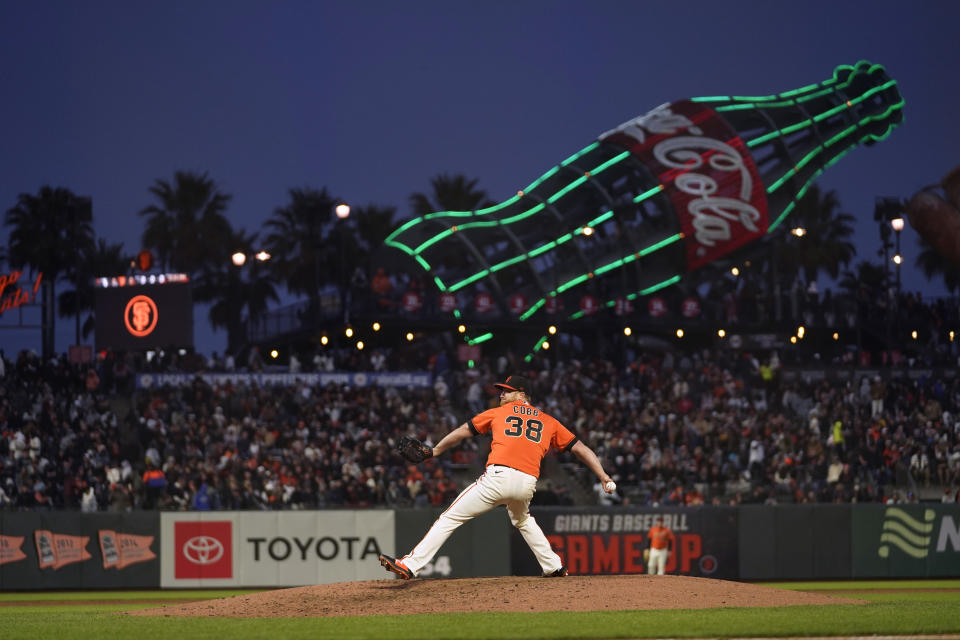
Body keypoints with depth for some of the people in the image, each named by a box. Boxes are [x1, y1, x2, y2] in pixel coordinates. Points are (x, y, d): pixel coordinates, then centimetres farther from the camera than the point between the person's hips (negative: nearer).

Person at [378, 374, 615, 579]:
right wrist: (604, 477, 18)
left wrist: (435, 451, 30)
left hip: (498, 477, -4)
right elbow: (579, 447, 19)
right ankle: (554, 566, 33)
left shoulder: (499, 412, 17)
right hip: (527, 484, 4)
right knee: (522, 520, 37)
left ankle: (410, 565, -11)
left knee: (450, 518, -3)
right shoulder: (549, 422, 22)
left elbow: (464, 431, 20)